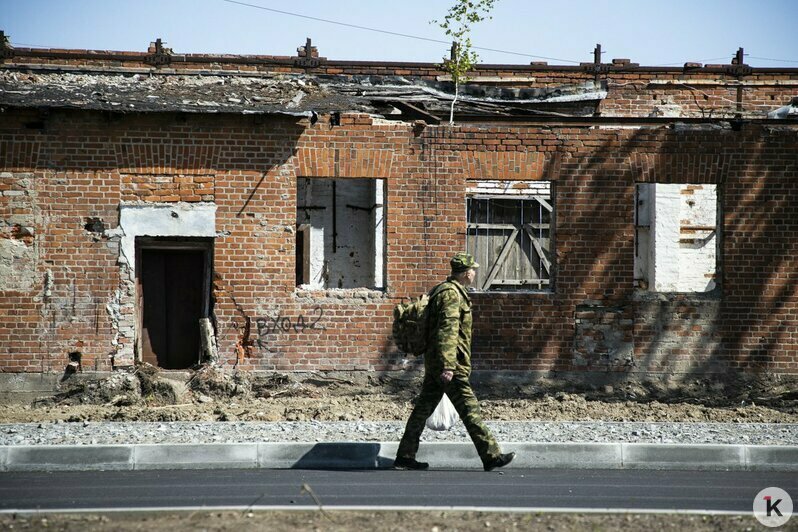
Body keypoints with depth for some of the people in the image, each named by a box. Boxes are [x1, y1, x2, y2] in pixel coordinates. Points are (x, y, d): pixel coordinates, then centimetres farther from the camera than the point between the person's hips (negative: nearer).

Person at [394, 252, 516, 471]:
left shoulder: (442, 290, 19)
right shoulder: (451, 293, -15)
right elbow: (448, 331, -23)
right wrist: (447, 366, -28)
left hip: (433, 363, 10)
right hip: (452, 366, -10)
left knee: (423, 409, 10)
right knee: (469, 409, -5)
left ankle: (405, 457, 13)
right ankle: (492, 456, 0)